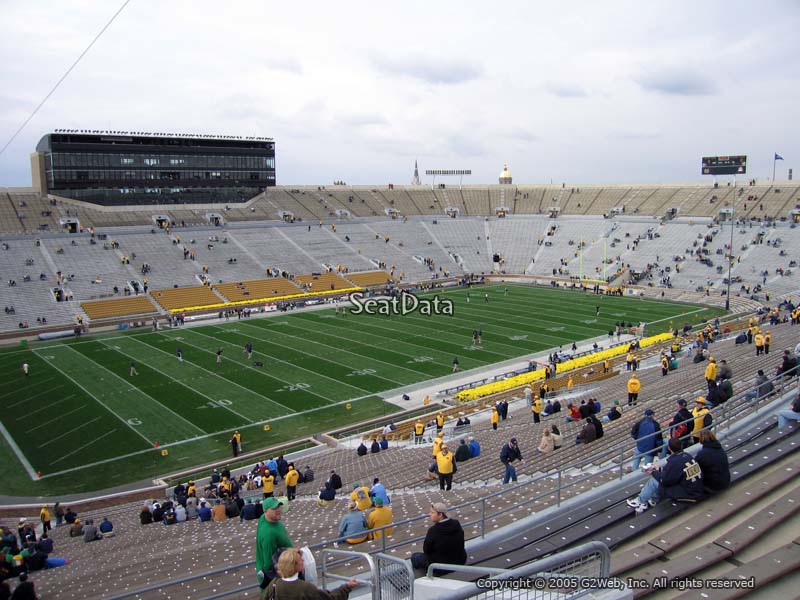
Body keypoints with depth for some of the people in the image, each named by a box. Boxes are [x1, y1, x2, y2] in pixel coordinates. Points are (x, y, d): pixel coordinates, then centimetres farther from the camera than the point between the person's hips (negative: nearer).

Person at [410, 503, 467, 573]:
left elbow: (426, 550, -12)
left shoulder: (433, 531, -27)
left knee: (414, 556, 14)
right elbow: (461, 544, 5)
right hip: (461, 562, 5)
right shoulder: (456, 524, -11)